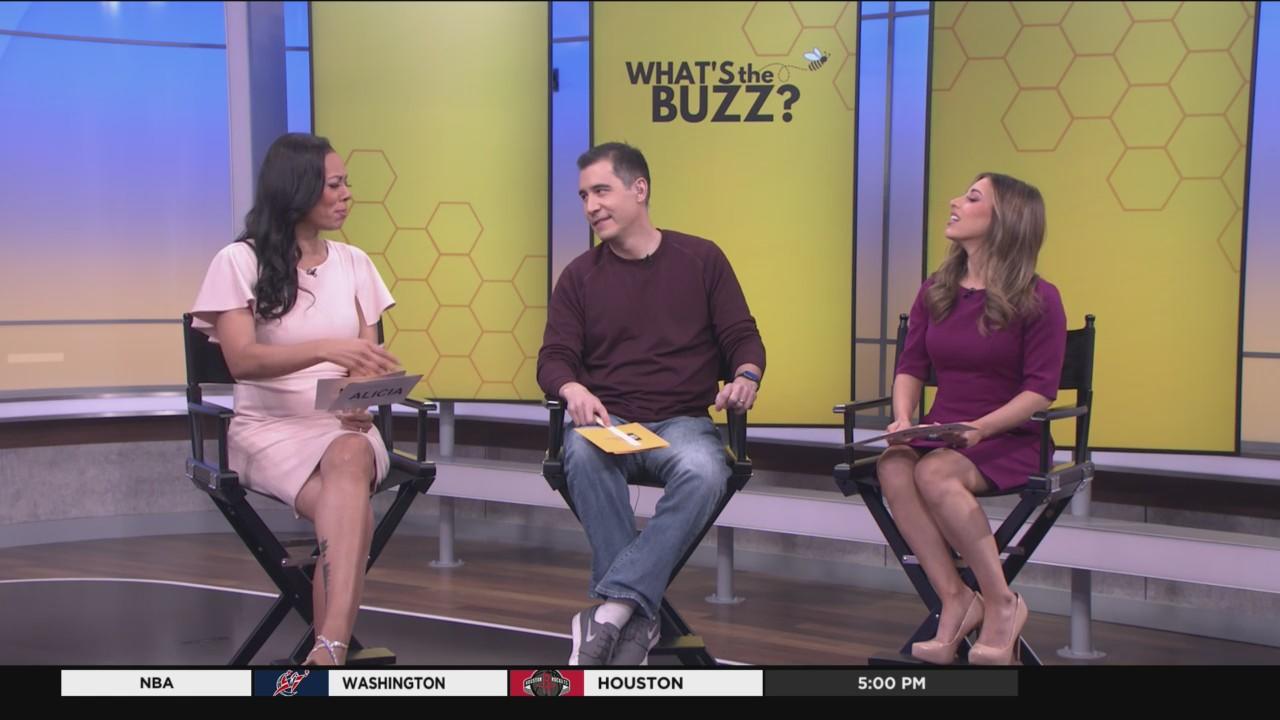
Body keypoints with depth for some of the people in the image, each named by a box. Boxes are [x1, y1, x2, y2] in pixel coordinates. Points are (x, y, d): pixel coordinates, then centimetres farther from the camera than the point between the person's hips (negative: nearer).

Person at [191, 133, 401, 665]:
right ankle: (336, 647, -32)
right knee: (353, 509, -34)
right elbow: (241, 360, -12)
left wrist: (363, 400, -14)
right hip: (269, 427, -2)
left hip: (343, 425, 2)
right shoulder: (240, 261, -1)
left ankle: (328, 647, -47)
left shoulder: (353, 263, 13)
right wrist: (326, 348, -27)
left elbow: (367, 356, 10)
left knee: (350, 457, -37)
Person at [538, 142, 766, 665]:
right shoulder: (580, 276, 12)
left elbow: (743, 337, 9)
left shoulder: (701, 259, 9)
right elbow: (554, 358, 7)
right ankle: (636, 619, -31)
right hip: (605, 420, 1)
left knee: (703, 473, -36)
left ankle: (612, 609, -34)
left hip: (681, 421, -1)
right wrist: (573, 390, -17)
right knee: (583, 456, -36)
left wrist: (746, 376, -14)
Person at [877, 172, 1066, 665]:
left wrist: (981, 428, -23)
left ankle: (1001, 603, -18)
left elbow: (1040, 390, -8)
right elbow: (910, 367, 11)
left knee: (934, 473, -35)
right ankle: (955, 600, -23)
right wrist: (902, 420, -9)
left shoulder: (1038, 300, -4)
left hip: (1006, 440, -4)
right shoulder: (934, 292, 12)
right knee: (892, 469, -30)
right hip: (939, 433, 5)